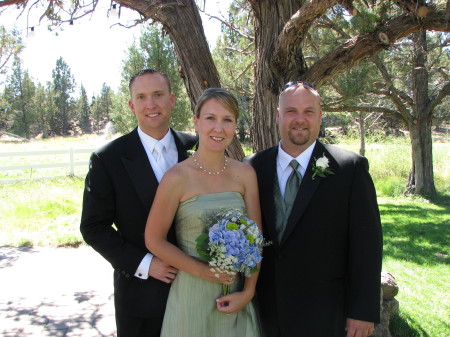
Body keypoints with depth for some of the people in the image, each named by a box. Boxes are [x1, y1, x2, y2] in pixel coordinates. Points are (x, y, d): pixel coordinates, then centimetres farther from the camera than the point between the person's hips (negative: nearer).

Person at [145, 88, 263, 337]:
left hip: (237, 296, 3)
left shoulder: (245, 174, -2)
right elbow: (154, 240, -8)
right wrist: (202, 271, -15)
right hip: (192, 294, -3)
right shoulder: (177, 177, -13)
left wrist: (248, 292, -6)